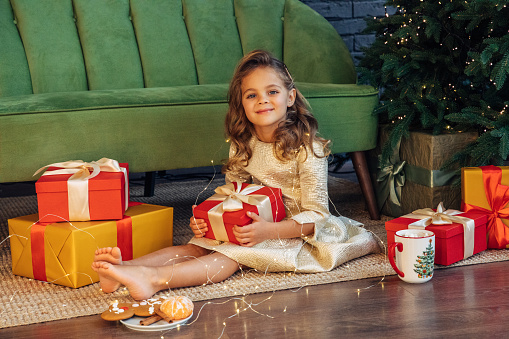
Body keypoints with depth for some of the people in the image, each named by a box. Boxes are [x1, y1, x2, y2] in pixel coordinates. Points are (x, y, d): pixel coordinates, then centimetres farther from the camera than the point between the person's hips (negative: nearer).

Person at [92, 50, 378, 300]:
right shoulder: (242, 147, 5)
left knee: (231, 255, -31)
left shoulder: (306, 148, -15)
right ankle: (125, 268, -39)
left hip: (292, 231, -6)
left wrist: (268, 231, -33)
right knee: (197, 246, -19)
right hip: (255, 225, 6)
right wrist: (208, 220, -13)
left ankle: (155, 279, -52)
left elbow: (317, 214, -17)